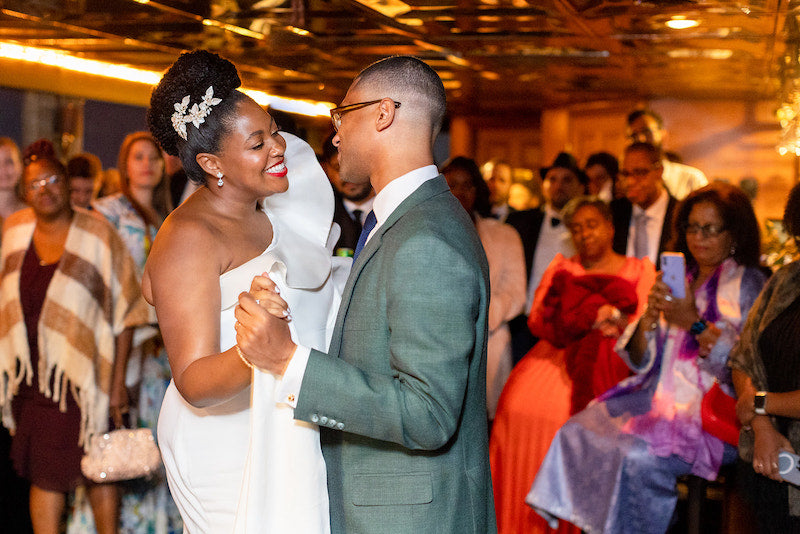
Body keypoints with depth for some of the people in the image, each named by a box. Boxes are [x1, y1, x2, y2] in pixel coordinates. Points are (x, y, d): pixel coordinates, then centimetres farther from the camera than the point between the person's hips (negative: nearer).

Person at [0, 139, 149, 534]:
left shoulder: (98, 236, -8)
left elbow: (125, 313, -7)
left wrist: (118, 380, -10)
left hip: (83, 375, -3)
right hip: (32, 377, 3)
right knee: (43, 473, 6)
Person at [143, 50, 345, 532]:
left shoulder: (266, 212, 8)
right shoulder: (190, 237, -17)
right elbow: (193, 384, -23)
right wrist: (252, 356, -43)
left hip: (290, 437, 8)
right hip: (230, 451, -8)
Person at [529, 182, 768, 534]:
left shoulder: (749, 284, -1)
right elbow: (640, 361, 13)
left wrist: (696, 324, -17)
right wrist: (650, 316, -7)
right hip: (660, 396, 7)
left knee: (640, 455, -30)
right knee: (577, 431, -12)